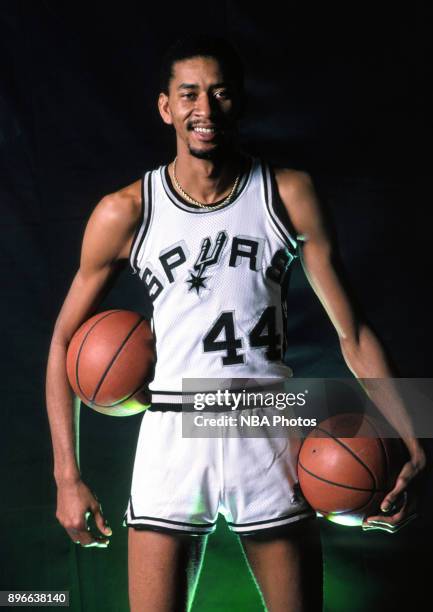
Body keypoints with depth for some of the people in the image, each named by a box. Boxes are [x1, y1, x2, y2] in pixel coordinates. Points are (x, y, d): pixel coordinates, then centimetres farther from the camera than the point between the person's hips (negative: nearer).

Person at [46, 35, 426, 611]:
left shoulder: (290, 195, 1)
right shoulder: (125, 213, 0)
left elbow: (351, 330, 1)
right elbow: (65, 340, 6)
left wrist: (410, 441, -10)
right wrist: (67, 476, 1)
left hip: (271, 436, 1)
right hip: (173, 438, 0)